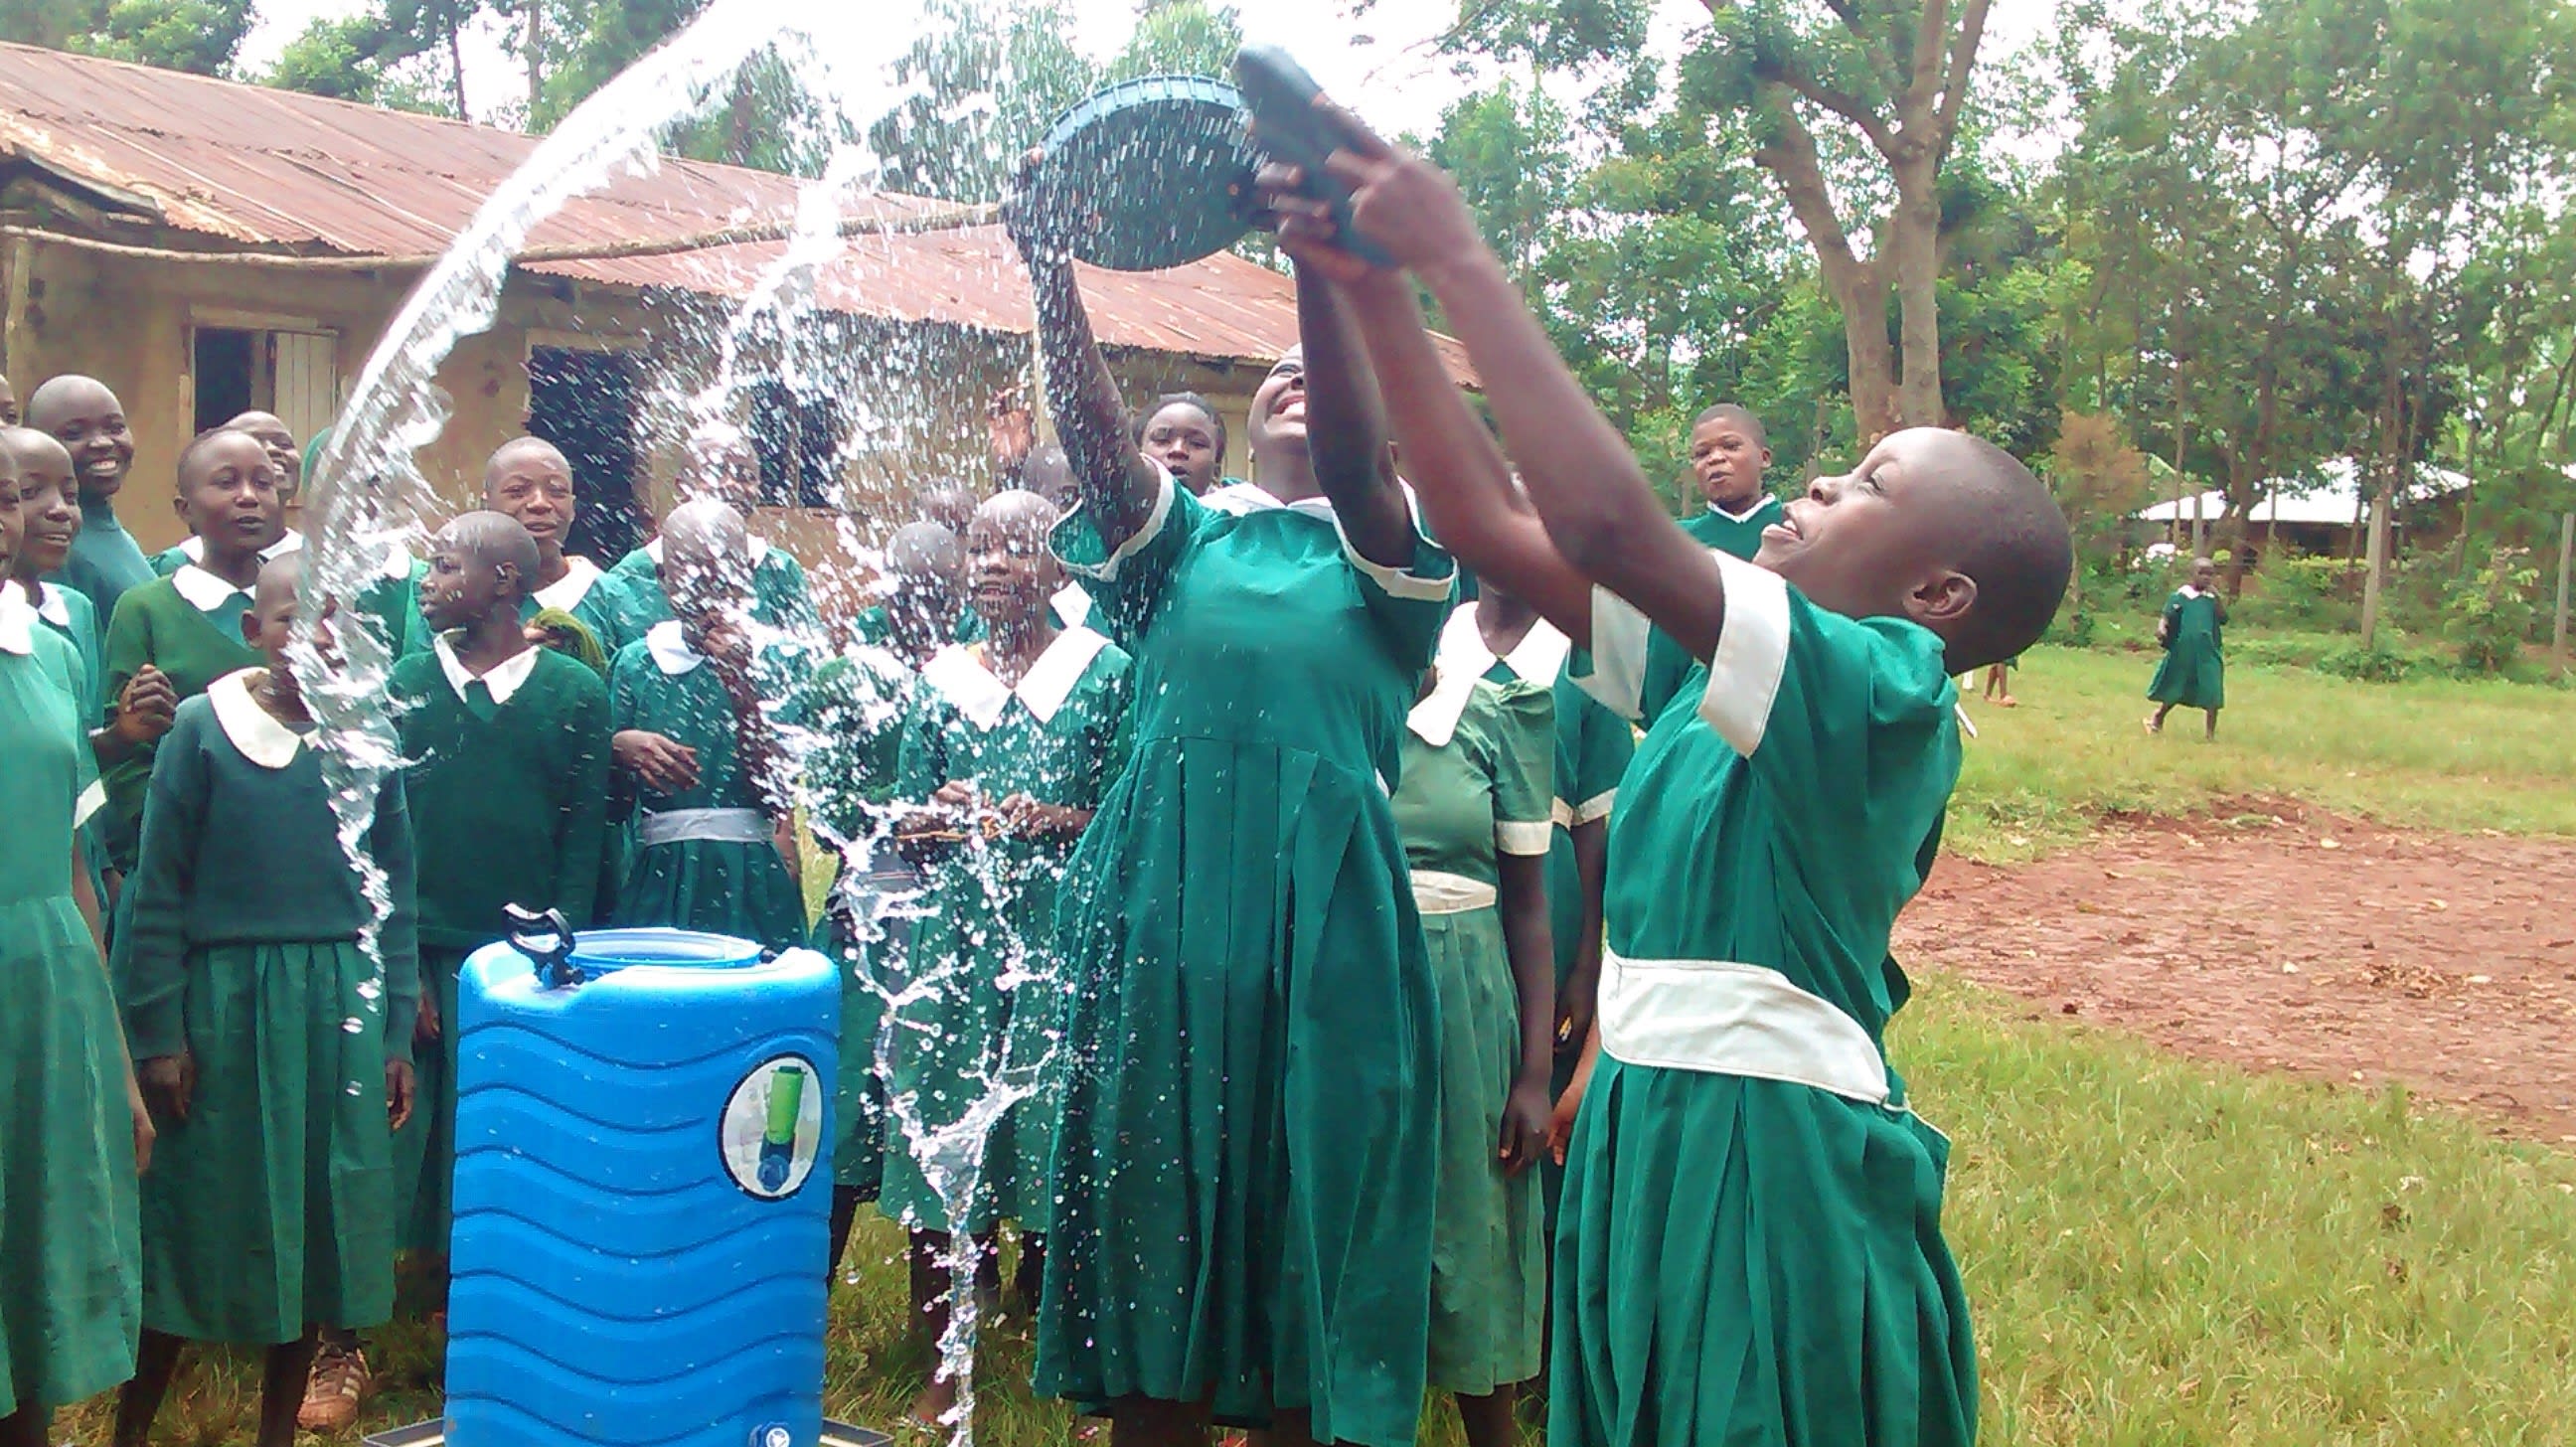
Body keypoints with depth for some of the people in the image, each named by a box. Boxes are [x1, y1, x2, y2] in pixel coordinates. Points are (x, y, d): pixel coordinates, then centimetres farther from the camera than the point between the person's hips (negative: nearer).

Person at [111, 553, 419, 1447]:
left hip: (342, 1005, 3)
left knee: (321, 1215, 9)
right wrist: (158, 1030, -8)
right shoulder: (201, 727, -5)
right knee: (202, 1214, 5)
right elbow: (158, 891, -4)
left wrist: (396, 1033, 5)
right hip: (225, 999, -3)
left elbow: (395, 894, 7)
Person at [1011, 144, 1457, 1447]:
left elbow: (1350, 451, -13)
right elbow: (1092, 432, -4)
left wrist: (1318, 257, -27)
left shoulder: (1386, 552, 9)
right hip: (1160, 916, 2)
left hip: (1318, 930, -2)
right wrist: (1051, 272, -20)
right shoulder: (1184, 543, 15)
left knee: (1303, 1256, 6)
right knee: (1153, 1242, 8)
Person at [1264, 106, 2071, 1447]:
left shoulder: (1884, 692, -16)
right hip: (1647, 1136, 8)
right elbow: (1493, 525, 5)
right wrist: (1375, 286, -1)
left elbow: (1608, 523, -30)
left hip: (1766, 1167, -8)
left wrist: (1460, 261, -25)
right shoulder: (1725, 666, 8)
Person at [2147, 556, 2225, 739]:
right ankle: (2158, 719, 39)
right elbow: (2166, 618, -5)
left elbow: (2223, 619, -8)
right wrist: (2161, 629, -26)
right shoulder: (2180, 596, -2)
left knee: (2212, 693, -6)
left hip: (2208, 653, 1)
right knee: (2174, 692, 15)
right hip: (2182, 652, -1)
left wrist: (2218, 597, -16)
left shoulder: (2213, 598, 3)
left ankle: (2211, 732, 5)